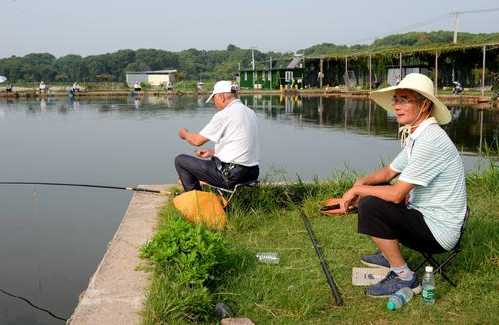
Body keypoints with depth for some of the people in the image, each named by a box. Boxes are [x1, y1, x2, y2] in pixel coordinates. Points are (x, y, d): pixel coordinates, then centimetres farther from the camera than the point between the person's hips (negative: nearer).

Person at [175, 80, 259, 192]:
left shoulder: (224, 115, -14)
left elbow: (197, 140, -7)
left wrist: (184, 133, 15)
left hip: (231, 175, -9)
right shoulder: (250, 112, 11)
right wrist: (213, 152, 23)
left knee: (180, 160, 3)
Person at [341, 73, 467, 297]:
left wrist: (358, 190, -11)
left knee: (370, 207, -23)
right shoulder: (416, 136, 8)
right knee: (374, 191, 15)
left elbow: (397, 194, -25)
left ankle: (404, 278, -9)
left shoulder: (430, 140, -24)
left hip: (439, 232, -10)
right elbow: (389, 172, 17)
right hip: (424, 215, 10)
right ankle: (389, 256, 24)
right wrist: (362, 182, -3)